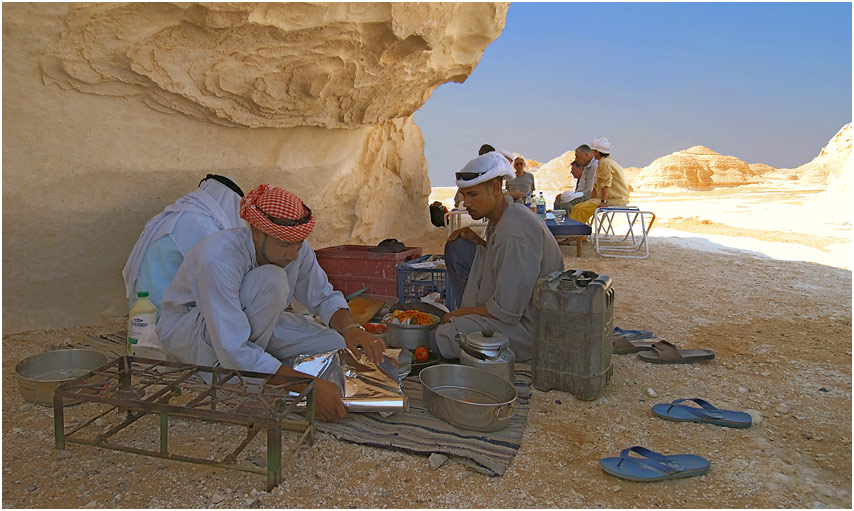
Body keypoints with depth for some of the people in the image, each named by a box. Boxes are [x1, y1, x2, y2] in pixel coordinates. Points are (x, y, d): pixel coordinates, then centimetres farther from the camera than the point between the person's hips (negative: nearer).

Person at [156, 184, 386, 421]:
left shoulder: (297, 249, -17)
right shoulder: (218, 259, -36)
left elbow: (325, 297, -2)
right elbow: (233, 351, -40)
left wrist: (350, 328, -25)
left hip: (251, 322, 6)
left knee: (341, 346, -11)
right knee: (272, 280, -34)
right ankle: (232, 377, -18)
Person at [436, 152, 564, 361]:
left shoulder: (514, 235, -28)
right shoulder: (500, 217, 3)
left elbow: (506, 311, -27)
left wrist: (459, 313, -12)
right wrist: (477, 241, 1)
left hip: (529, 327, -10)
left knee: (442, 338, -25)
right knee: (457, 247, 5)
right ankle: (469, 319, 12)